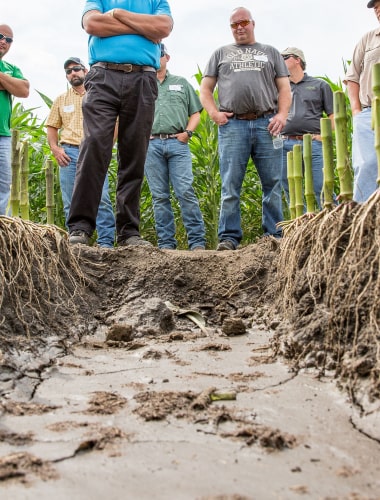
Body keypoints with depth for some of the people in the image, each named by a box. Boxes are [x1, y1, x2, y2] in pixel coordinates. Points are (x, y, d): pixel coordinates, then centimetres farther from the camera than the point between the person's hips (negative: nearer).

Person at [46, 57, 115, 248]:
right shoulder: (61, 99, 17)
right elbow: (52, 127, 17)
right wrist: (55, 149, 0)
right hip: (69, 153, 3)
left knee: (102, 198, -13)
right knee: (70, 203, 2)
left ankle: (106, 242, -11)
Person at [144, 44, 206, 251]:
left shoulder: (181, 83, 19)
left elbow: (195, 113, 16)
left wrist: (187, 132, -1)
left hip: (177, 143, -1)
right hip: (151, 145, 1)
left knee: (186, 192, -11)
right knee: (159, 196, 1)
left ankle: (197, 241, -9)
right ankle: (166, 242, 4)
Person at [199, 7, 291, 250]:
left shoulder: (271, 52, 21)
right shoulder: (221, 54, 22)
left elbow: (285, 88, 13)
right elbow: (205, 89, 16)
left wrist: (282, 114, -4)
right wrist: (215, 113, -2)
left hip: (266, 124, 0)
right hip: (232, 125, 0)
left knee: (272, 184, -2)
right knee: (230, 186, -4)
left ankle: (274, 236, 2)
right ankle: (229, 237, -3)